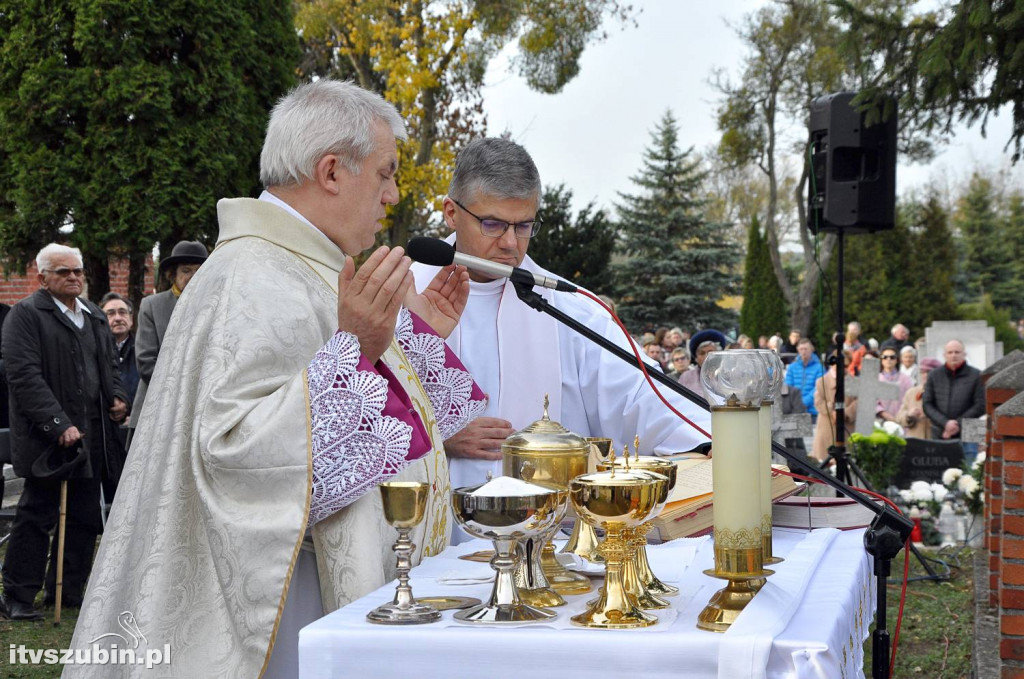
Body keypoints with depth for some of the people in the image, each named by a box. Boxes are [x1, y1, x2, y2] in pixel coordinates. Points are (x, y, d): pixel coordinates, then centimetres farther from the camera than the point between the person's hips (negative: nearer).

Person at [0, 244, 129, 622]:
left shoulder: (94, 316, 17)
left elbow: (109, 365, 27)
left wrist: (118, 397, 6)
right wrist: (59, 424, -22)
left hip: (92, 436, 7)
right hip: (48, 438, -7)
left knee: (84, 519, 10)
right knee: (36, 517, -1)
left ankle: (68, 591, 21)